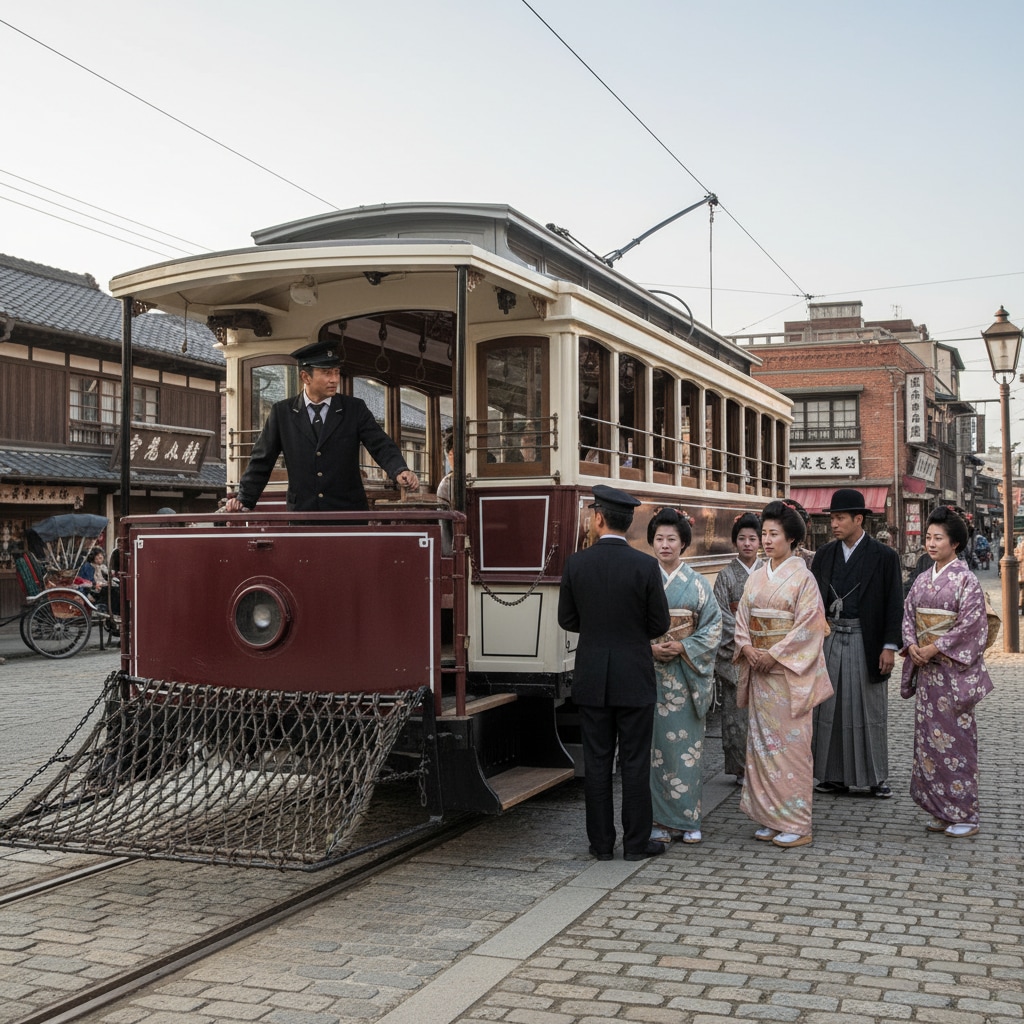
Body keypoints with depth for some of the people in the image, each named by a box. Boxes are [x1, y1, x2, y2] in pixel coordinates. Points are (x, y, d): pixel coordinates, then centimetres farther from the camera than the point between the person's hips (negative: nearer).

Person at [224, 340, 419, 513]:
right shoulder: (282, 412, 5)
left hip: (349, 513, 0)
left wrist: (401, 471, -24)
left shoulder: (355, 409, 3)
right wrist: (244, 500, -2)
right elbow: (262, 461, 8)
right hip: (302, 514, 0)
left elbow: (381, 446, -4)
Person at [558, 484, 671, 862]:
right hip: (634, 678, -2)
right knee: (635, 762, 6)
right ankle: (636, 842, 12)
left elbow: (567, 619, 3)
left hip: (591, 679, 2)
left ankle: (601, 842, 15)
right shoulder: (646, 566, -10)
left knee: (596, 762, 8)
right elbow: (660, 623, -3)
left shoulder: (575, 563, -5)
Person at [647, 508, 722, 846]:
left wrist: (683, 647, -12)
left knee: (687, 745, 2)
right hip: (650, 672, 0)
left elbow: (713, 627, 1)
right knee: (656, 744, 1)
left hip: (686, 674, 0)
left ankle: (688, 819, 12)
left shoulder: (698, 583, 4)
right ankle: (660, 820, 9)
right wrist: (649, 648, -12)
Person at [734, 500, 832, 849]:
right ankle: (771, 818, 17)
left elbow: (808, 626, -13)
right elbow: (742, 618, 12)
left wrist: (774, 655, -16)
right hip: (758, 671, 6)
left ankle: (796, 824, 3)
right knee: (762, 740, 8)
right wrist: (748, 648, -6)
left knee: (789, 741, -5)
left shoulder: (803, 577, -7)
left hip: (789, 672, -6)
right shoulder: (757, 577, 11)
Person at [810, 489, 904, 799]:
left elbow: (894, 605, -5)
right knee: (830, 709, 6)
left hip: (866, 641, -4)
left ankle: (877, 778, 15)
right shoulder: (824, 554, 8)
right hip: (830, 639, 4)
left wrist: (889, 646, -10)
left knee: (870, 709, 4)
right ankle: (835, 776, 15)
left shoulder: (884, 556, -4)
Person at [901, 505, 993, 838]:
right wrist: (912, 645, -4)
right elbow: (908, 615, 14)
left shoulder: (965, 579, -9)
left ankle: (965, 815, 4)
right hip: (926, 668, 7)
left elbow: (972, 623, -15)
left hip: (954, 668, -7)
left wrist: (936, 648, -16)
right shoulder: (923, 579, 12)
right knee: (929, 735, 8)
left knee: (955, 736, -5)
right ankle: (941, 810, 17)